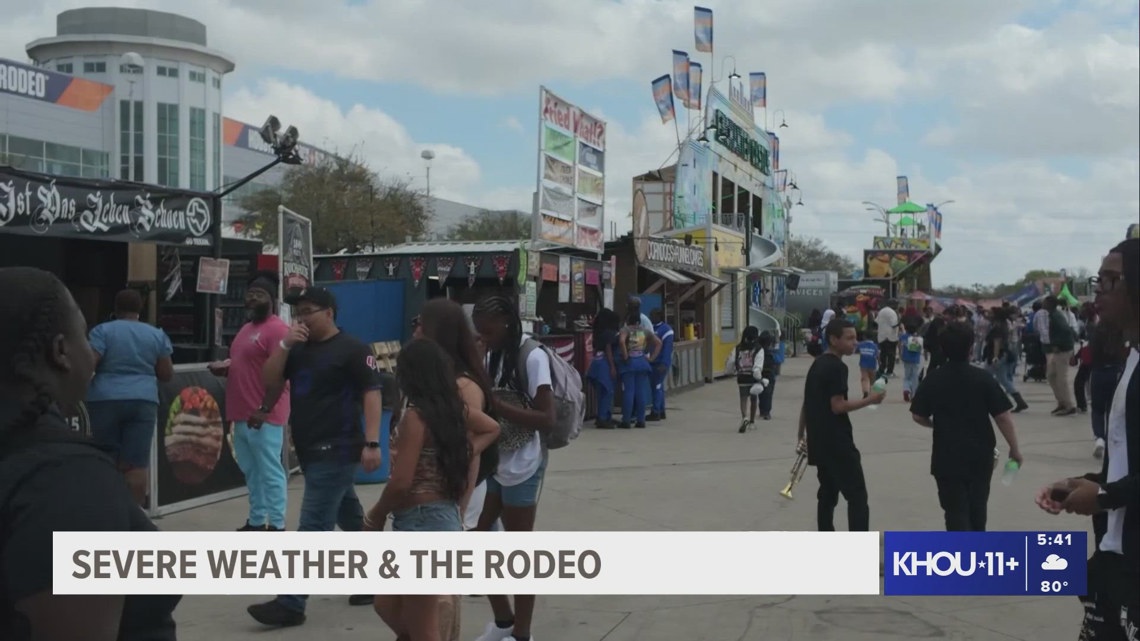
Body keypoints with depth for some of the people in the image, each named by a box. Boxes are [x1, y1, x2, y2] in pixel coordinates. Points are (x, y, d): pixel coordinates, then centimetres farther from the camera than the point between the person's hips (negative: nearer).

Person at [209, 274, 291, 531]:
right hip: (242, 415, 9)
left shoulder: (277, 329, -11)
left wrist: (264, 409, -23)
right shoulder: (246, 329, 20)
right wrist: (224, 368, 8)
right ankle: (256, 520, 21)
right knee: (251, 472, 13)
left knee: (270, 472, -5)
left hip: (264, 417, -9)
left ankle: (276, 526, -1)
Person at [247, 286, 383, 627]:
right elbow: (268, 382, 5)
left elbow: (371, 393, -13)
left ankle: (290, 604, -7)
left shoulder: (352, 349, -9)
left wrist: (371, 443, -22)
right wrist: (285, 344, -8)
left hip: (336, 451, -8)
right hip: (310, 451, 8)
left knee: (313, 526, -9)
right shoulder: (299, 349, 13)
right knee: (351, 519, 18)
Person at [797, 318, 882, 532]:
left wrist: (801, 435, 22)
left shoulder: (817, 364, 13)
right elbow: (837, 406, -20)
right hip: (837, 442, -9)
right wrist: (869, 400, -14)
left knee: (827, 493, 15)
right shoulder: (837, 367, -15)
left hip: (819, 441, 9)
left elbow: (807, 404, 17)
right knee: (856, 494, -6)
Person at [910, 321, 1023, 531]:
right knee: (977, 508, 20)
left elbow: (918, 416, 2)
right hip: (980, 454, 1)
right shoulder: (984, 378, -9)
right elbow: (1003, 417, -10)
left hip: (947, 456, -1)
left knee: (956, 511, 2)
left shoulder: (933, 379, -5)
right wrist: (1015, 449, 1)